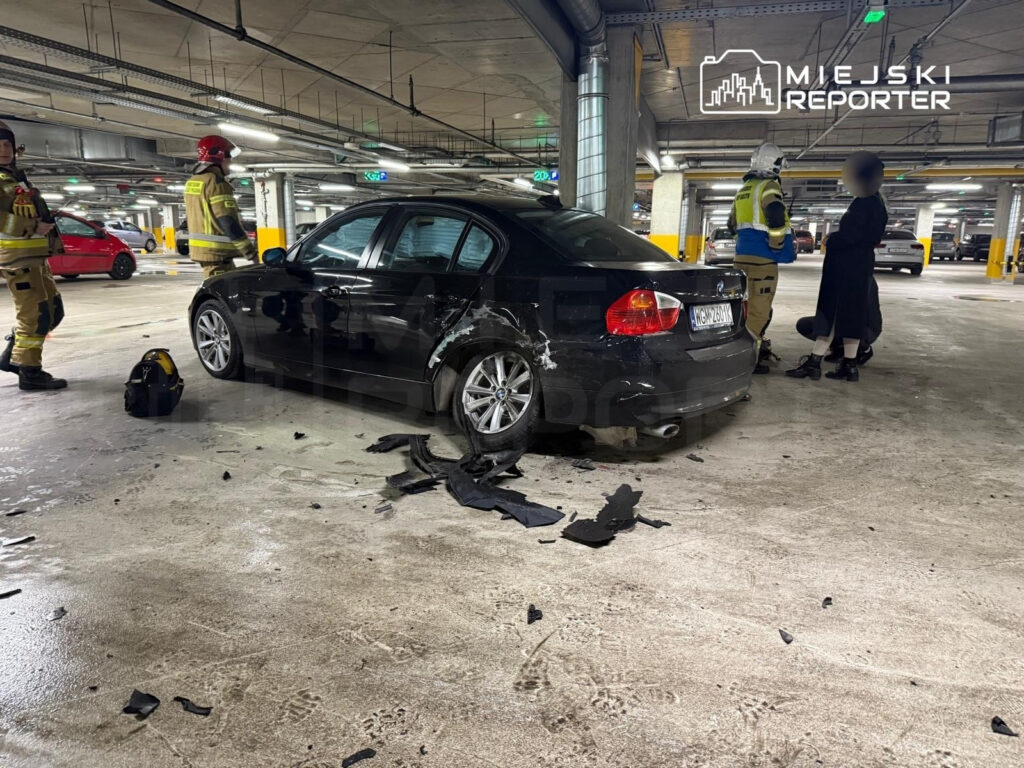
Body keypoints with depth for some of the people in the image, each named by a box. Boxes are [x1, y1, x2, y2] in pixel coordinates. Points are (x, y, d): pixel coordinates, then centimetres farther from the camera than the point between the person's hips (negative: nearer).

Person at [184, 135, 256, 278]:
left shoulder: (192, 182, 16)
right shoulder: (216, 182, -15)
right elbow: (228, 222, -23)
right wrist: (250, 252, -22)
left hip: (198, 248, 10)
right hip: (217, 252, -10)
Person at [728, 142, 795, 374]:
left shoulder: (744, 189, 17)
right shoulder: (769, 186, -9)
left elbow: (733, 223, 25)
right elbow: (776, 217, -24)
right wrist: (777, 246, -12)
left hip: (742, 255, 9)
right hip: (762, 258, -8)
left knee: (746, 306, 17)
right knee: (759, 309, -5)